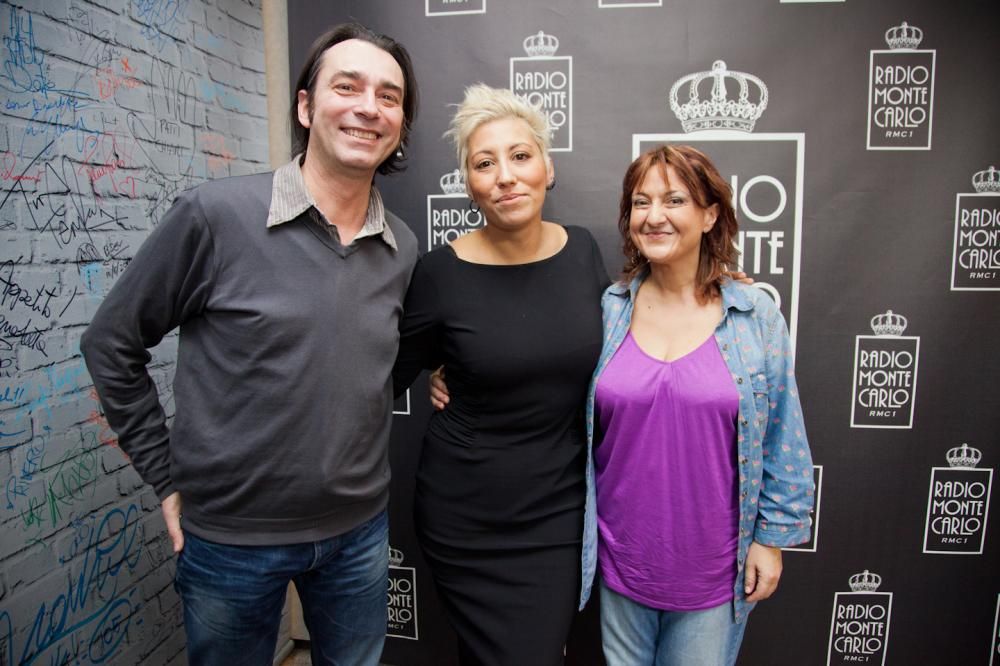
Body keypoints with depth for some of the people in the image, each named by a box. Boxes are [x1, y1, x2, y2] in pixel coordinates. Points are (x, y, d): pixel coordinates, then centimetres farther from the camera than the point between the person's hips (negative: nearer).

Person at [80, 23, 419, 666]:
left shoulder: (403, 249, -2)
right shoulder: (215, 214, -15)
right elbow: (112, 343, -5)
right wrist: (168, 476, -4)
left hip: (360, 530, 4)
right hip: (230, 535, -3)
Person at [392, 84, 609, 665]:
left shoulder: (582, 251, -3)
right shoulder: (442, 273, -14)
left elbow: (606, 358, 12)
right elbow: (388, 378, 0)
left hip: (560, 510, 3)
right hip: (466, 514, -2)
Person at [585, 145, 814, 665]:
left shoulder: (756, 317, -8)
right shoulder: (605, 311, -5)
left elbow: (782, 442, -2)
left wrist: (772, 539, -1)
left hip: (713, 568, -1)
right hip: (622, 558, 1)